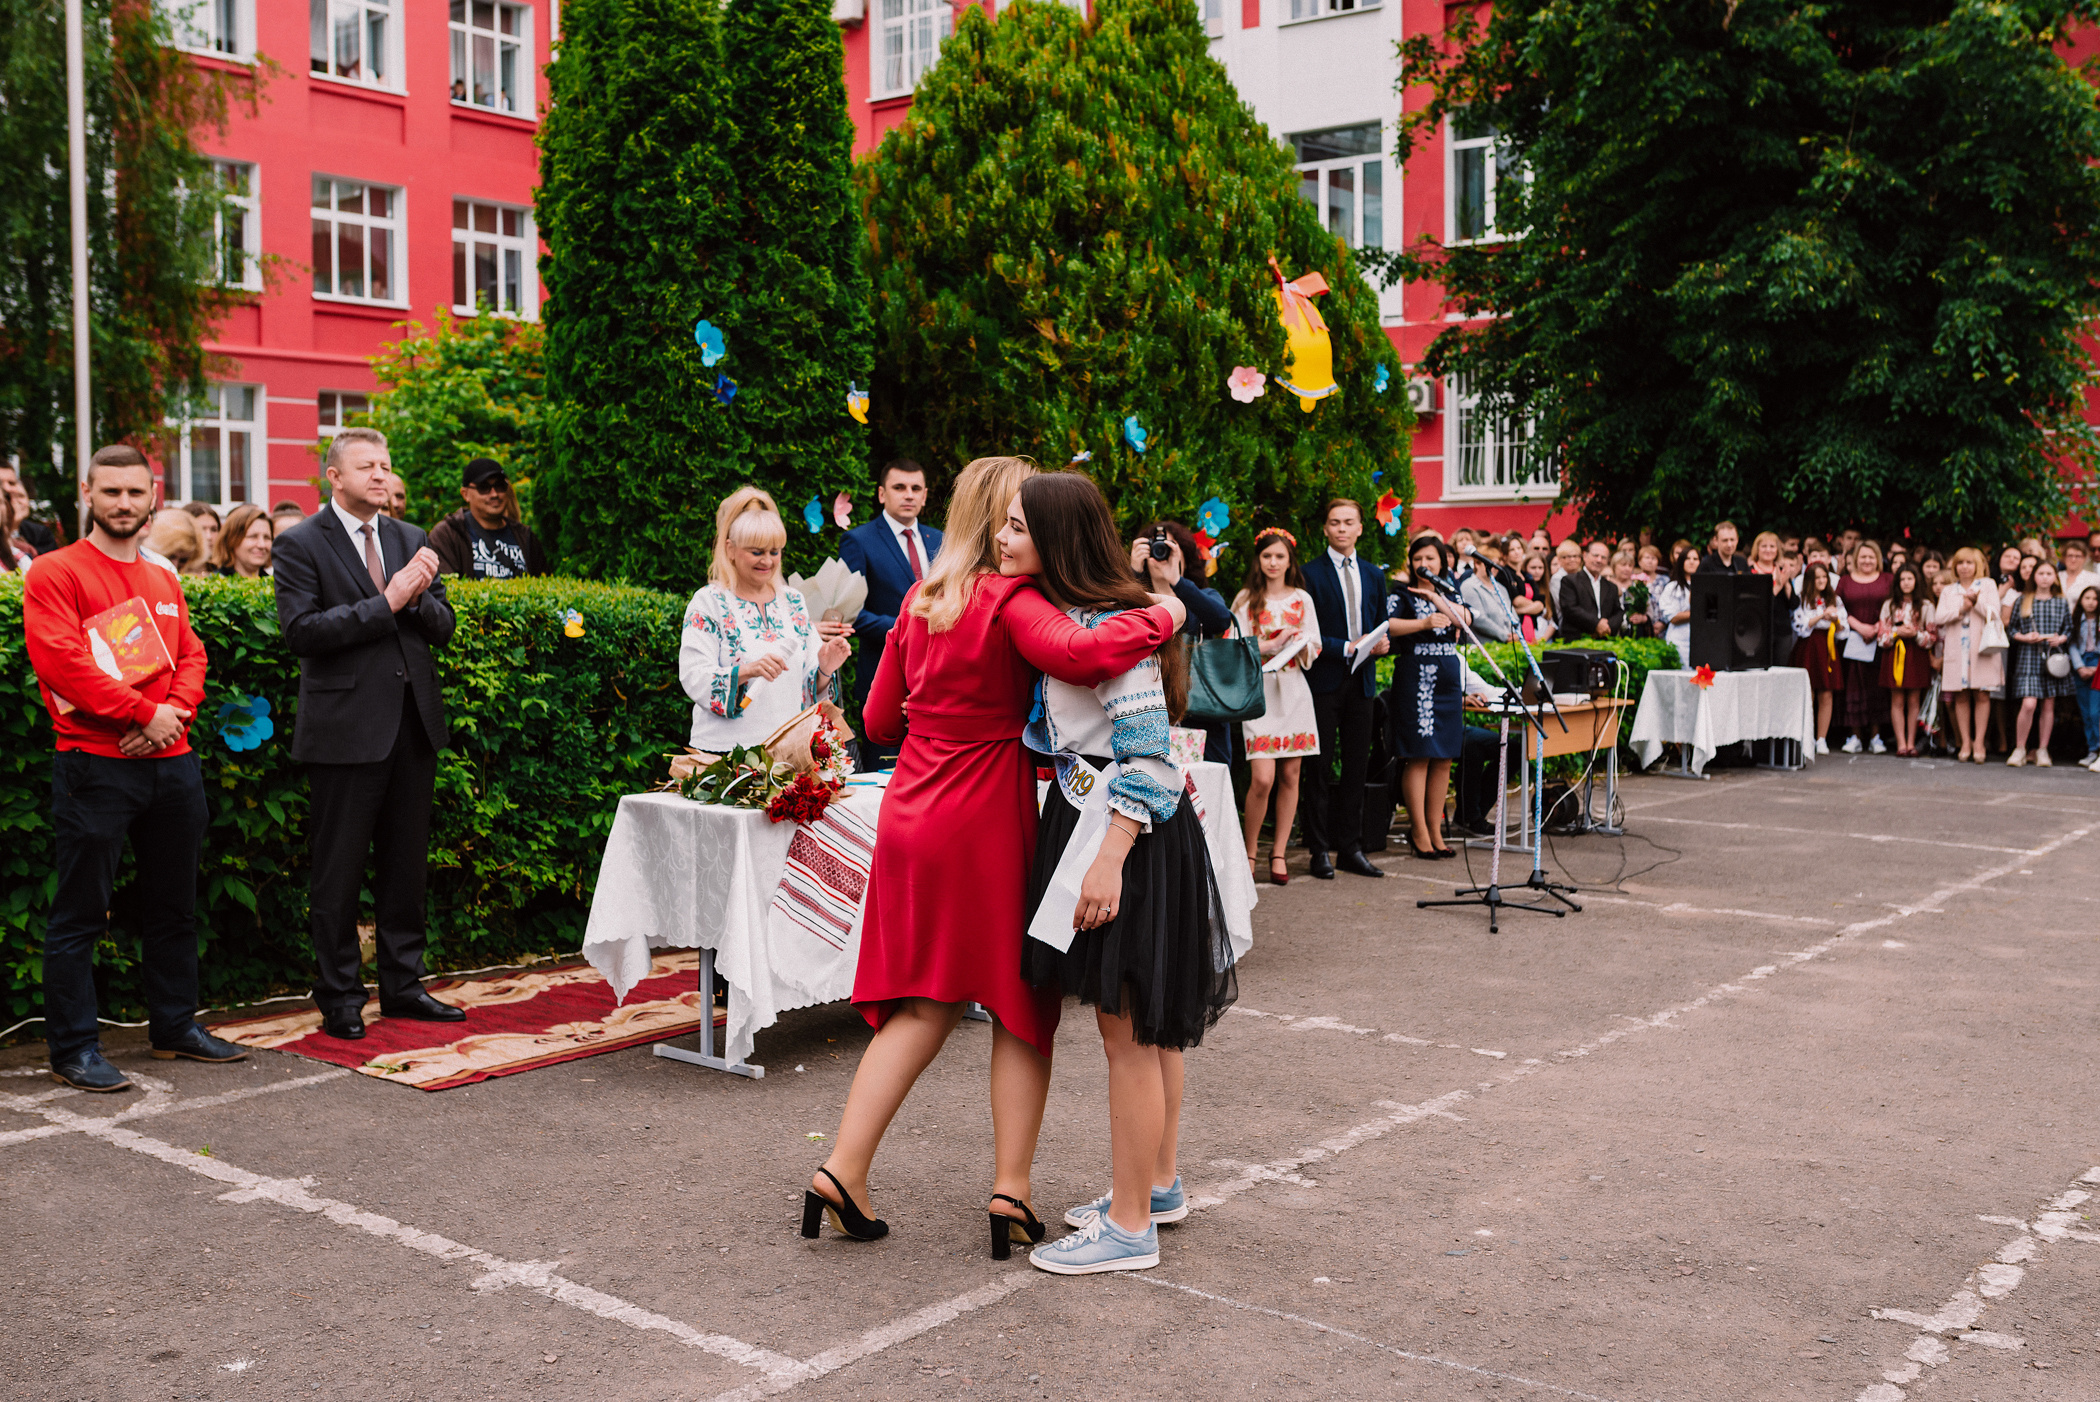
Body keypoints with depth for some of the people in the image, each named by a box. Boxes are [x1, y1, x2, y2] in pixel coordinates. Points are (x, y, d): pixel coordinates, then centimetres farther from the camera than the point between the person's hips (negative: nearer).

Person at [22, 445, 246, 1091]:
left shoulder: (164, 579, 16)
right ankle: (73, 1049, 7)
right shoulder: (54, 573, -5)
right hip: (94, 765, -7)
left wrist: (176, 711, -7)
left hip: (172, 763, 7)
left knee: (173, 906, 15)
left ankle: (175, 1026, 27)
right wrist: (145, 713, -16)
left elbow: (191, 655, 12)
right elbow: (63, 661, -15)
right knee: (79, 914, -1)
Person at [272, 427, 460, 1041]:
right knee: (339, 872, 2)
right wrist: (386, 603, -18)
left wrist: (419, 595, -10)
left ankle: (403, 985, 24)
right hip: (346, 729, -5)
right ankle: (339, 999, 13)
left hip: (413, 723, 6)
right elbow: (302, 631, -15)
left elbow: (443, 628, 11)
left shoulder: (409, 539, 13)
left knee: (406, 864, 13)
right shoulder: (299, 544, -4)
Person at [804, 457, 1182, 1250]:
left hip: (913, 814, 7)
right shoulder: (1010, 599, -12)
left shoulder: (919, 601, 10)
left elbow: (879, 719, 16)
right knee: (1021, 1004, 7)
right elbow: (1080, 655, -32)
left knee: (924, 1004, 13)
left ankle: (843, 1169, 6)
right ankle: (1011, 1190, 7)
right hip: (989, 820, -6)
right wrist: (1161, 618, -17)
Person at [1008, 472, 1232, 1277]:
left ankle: (1130, 1227, 9)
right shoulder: (1058, 617, 10)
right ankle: (1158, 1185, 34)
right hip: (1088, 819, 10)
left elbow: (1146, 756, -22)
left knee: (1128, 1030, -2)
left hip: (1129, 833, -10)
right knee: (1144, 1023, 19)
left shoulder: (1114, 627, -18)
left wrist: (1109, 861, -25)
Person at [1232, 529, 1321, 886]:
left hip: (1293, 691, 3)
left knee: (1290, 775, 2)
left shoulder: (1302, 599, 12)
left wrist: (1300, 645, -10)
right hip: (1259, 690, -3)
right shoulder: (1246, 599, 4)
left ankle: (1279, 853, 12)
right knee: (1263, 778, -13)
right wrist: (1272, 644, -12)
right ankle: (1250, 851, 6)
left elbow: (1314, 649, 12)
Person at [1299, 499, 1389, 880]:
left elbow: (1381, 626, 19)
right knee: (1320, 768, -1)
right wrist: (1347, 647, -16)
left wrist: (1381, 644, -3)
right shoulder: (1311, 574, -3)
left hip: (1360, 681, 5)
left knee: (1356, 767, 8)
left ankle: (1351, 848, 14)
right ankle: (1320, 850, 5)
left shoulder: (1373, 575, 14)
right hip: (1324, 681, -5)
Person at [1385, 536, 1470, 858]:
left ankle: (1436, 830, 12)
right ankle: (1419, 831, 0)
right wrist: (1424, 622, -28)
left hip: (1449, 681, 5)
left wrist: (1435, 596, -8)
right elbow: (1387, 625, -18)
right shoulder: (1401, 595, 1)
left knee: (1443, 759, 5)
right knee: (1419, 757, -7)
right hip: (1415, 680, -5)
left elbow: (1466, 618, -6)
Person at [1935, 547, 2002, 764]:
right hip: (1956, 647, 2)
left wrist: (1976, 600, -14)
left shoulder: (1988, 585, 10)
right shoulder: (1948, 590, 15)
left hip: (1981, 646, -2)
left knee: (1981, 695, -4)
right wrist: (1960, 609, -11)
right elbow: (1938, 618, 1)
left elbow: (1993, 613, -3)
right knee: (1961, 697, 0)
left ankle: (1979, 742, 1)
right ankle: (1965, 743, 5)